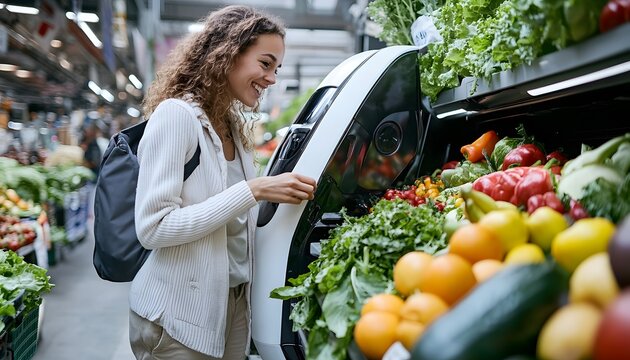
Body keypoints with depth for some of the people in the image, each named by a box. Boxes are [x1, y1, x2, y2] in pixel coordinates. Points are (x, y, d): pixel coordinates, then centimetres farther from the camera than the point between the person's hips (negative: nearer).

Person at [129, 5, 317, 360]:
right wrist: (254, 191, -26)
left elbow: (234, 221, 10)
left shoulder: (236, 128, 7)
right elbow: (153, 228, -23)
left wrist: (287, 197, -2)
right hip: (178, 317, -7)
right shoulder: (177, 114, -16)